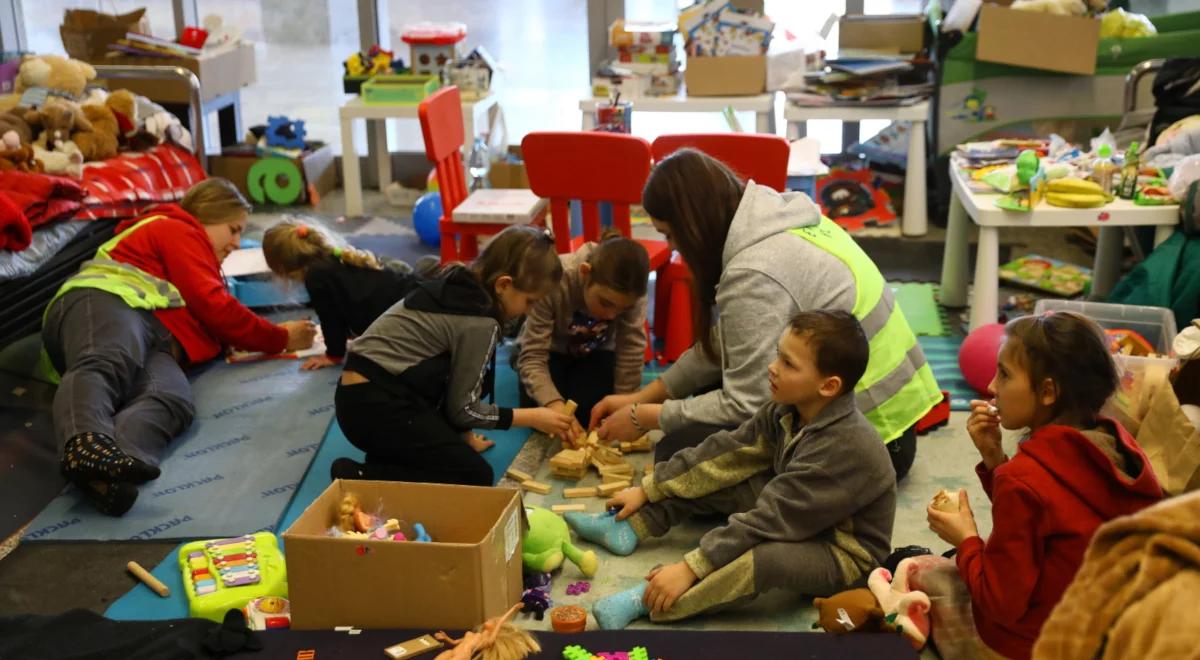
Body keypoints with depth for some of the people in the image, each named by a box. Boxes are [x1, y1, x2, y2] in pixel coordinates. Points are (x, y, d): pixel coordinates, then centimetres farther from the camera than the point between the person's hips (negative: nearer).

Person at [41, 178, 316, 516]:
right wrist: (279, 338, 13)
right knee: (108, 365, -42)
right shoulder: (179, 230, 15)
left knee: (173, 399, -30)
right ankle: (85, 442, -75)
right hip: (108, 301, -6)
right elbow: (214, 307, 3)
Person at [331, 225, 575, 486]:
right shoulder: (479, 323, -16)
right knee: (476, 477, -6)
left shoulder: (457, 286, 11)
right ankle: (360, 478, -14)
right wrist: (532, 418, 0)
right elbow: (463, 408, -8)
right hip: (378, 407, -10)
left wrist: (464, 436, 21)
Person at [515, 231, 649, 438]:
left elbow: (631, 353, -22)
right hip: (551, 351, -1)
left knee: (588, 414, -22)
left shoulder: (631, 293, -31)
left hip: (595, 352, 1)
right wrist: (555, 404, -51)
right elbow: (532, 356, -36)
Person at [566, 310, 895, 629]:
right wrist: (648, 490, -1)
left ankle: (649, 600, -32)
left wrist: (690, 568, -35)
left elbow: (769, 520, -35)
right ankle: (628, 528, 1)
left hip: (844, 553, -9)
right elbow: (726, 452, -1)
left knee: (765, 556, -39)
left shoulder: (845, 446, -34)